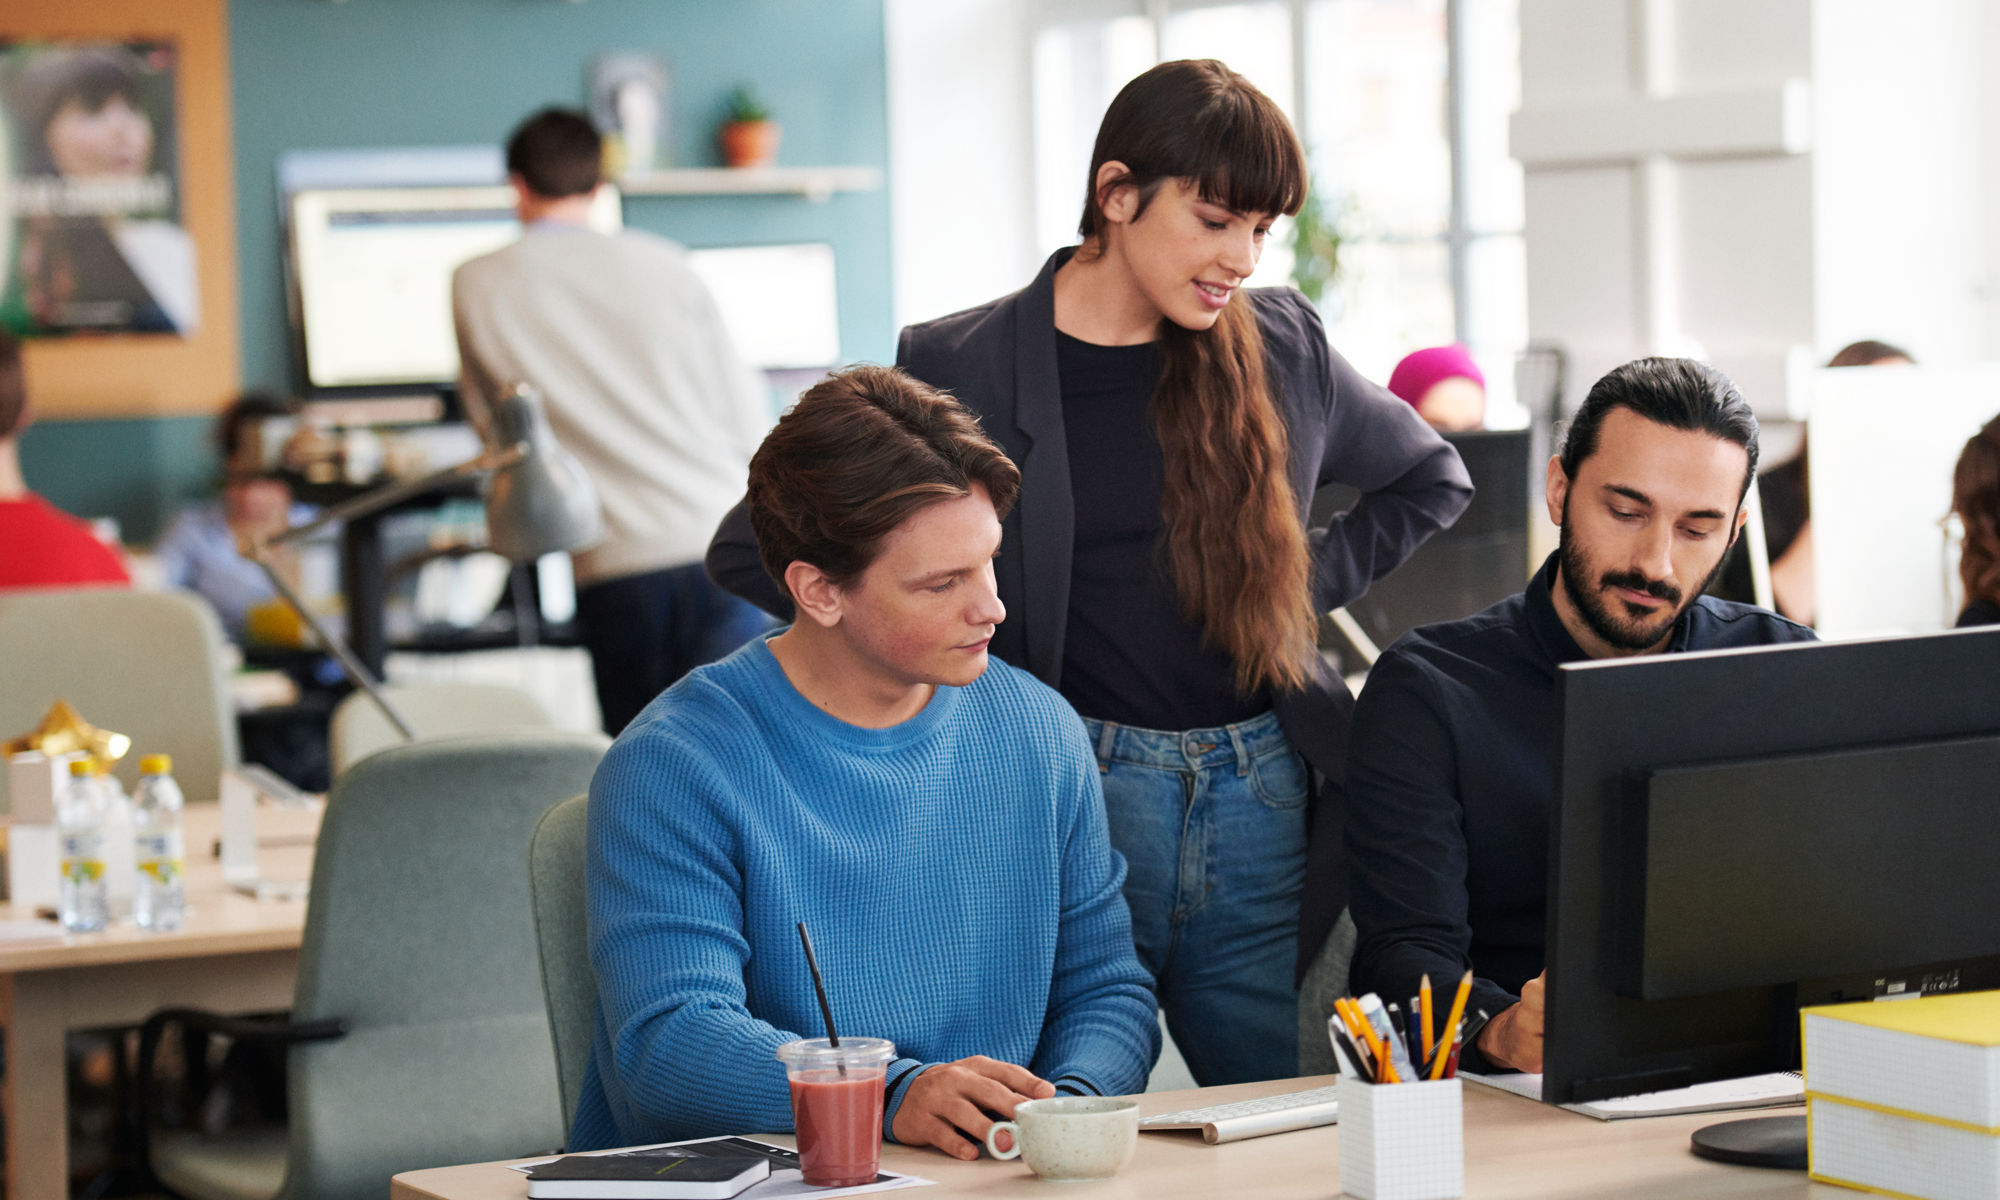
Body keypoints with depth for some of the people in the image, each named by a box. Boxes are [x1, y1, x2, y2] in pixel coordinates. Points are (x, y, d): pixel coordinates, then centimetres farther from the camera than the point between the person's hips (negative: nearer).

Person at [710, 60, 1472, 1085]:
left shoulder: (1282, 346, 9)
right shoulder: (959, 369, -3)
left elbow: (1431, 481, 25)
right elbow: (750, 549, -2)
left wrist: (1307, 588, 11)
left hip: (1259, 801, 4)